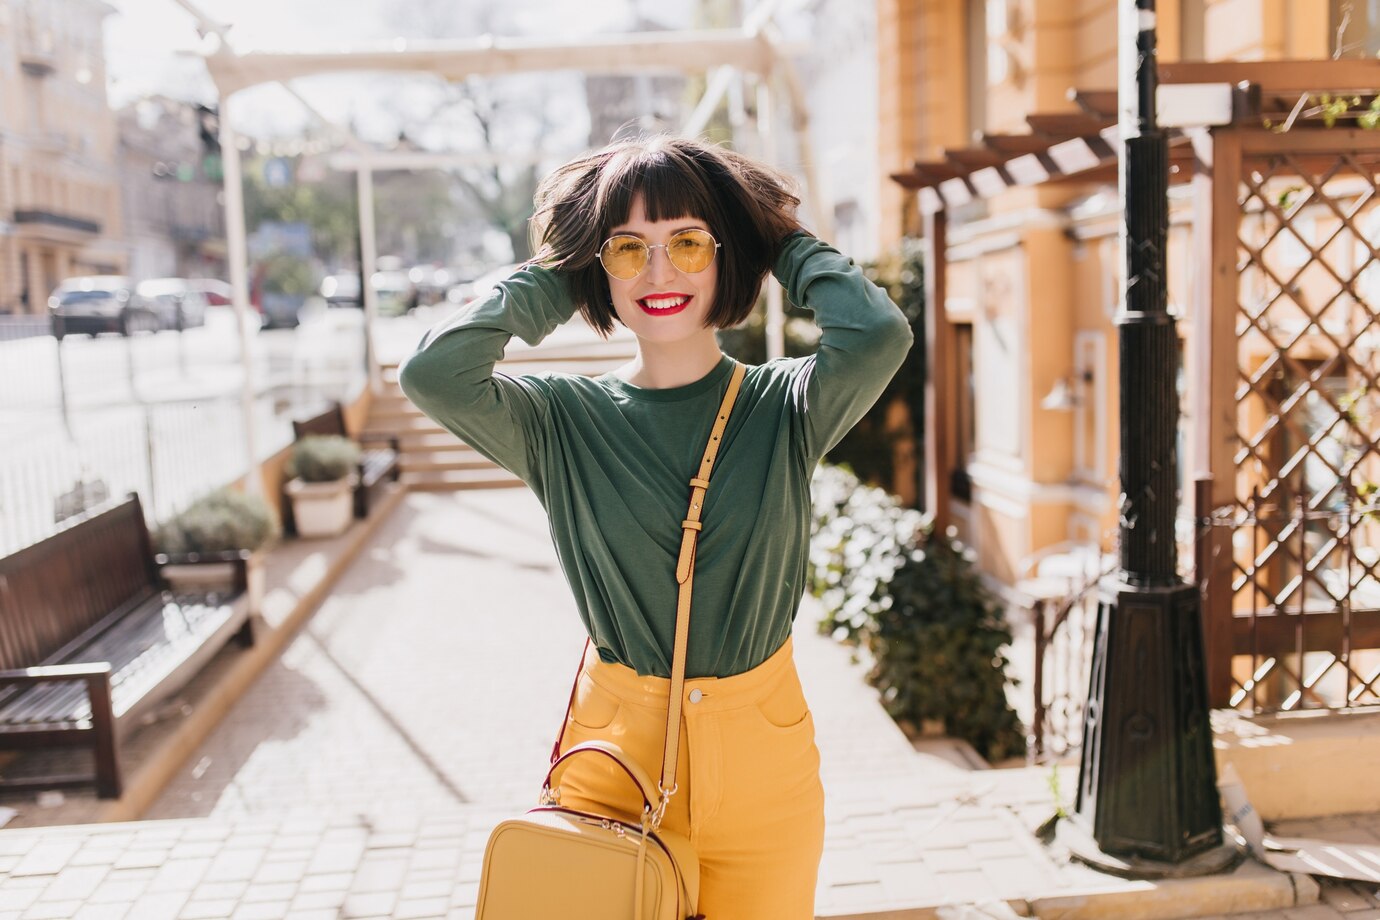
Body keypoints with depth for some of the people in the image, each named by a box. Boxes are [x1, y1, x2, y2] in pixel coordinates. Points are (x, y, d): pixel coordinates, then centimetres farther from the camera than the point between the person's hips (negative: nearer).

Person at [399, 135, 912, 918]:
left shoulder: (786, 408, -5)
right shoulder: (563, 420, -5)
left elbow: (879, 335, -25)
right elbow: (434, 373, -22)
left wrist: (790, 246, -7)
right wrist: (550, 281, -8)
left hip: (760, 754, 1)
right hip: (613, 745, 0)